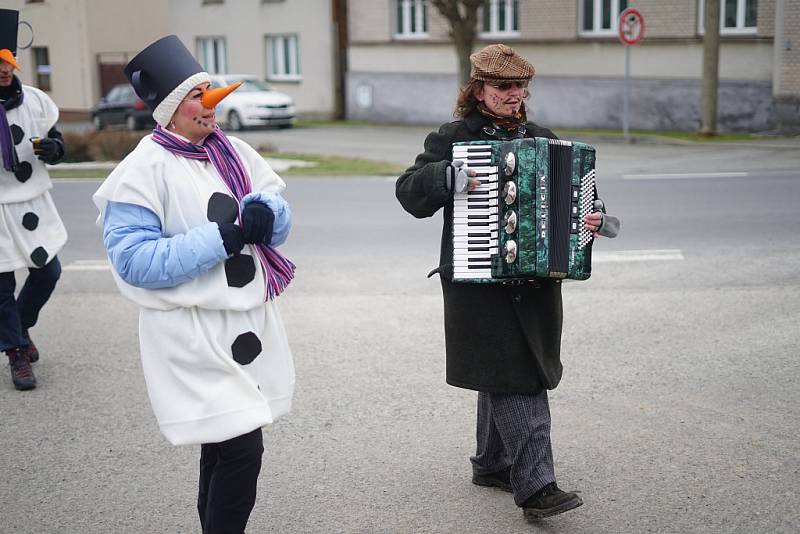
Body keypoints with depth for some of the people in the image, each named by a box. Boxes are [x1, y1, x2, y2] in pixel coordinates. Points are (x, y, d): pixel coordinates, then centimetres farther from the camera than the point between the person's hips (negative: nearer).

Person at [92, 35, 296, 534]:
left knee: (222, 446, 18)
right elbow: (133, 259, -19)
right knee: (242, 449, -10)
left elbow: (281, 216, 8)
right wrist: (221, 239, -22)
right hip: (194, 331, -7)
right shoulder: (143, 169, -13)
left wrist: (265, 212, -16)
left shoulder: (233, 152, 7)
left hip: (249, 320, 7)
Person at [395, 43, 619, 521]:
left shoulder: (543, 140, 15)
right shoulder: (452, 139, 0)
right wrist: (448, 177, -22)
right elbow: (409, 191, -4)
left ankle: (491, 463, 30)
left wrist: (591, 218, -4)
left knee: (505, 378, 14)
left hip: (535, 280, 5)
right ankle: (536, 486, -12)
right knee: (515, 380, -11)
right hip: (478, 282, -5)